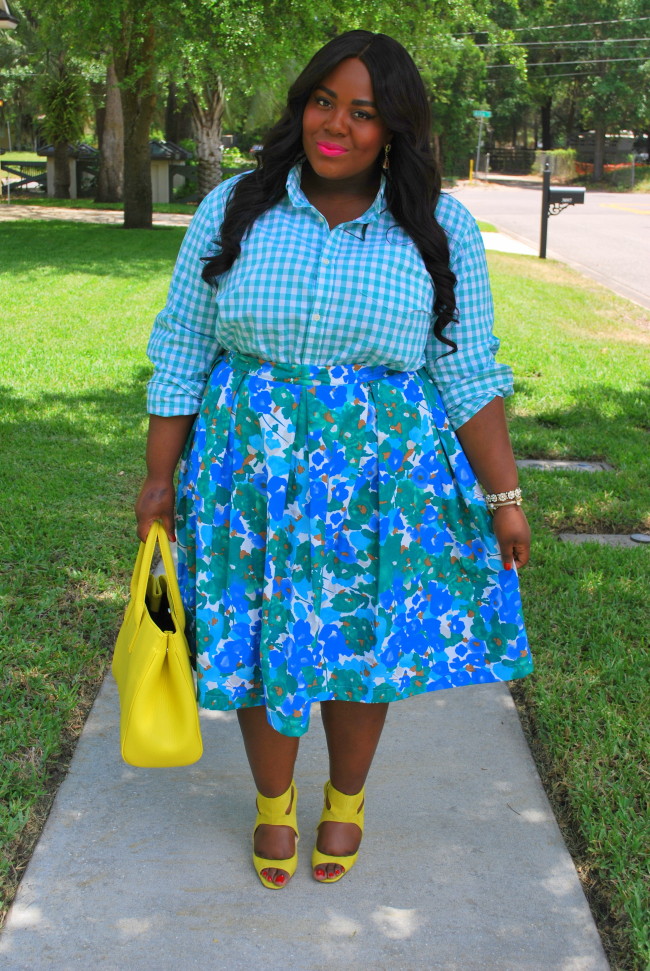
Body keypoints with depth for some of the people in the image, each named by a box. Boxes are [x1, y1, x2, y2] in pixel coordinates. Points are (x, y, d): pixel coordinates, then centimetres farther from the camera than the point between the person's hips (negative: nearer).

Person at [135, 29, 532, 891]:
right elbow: (180, 354, 2)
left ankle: (346, 801, 37)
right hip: (253, 470, 1)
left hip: (385, 474, 0)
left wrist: (505, 497, -5)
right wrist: (160, 478, 1)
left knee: (367, 642, 10)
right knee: (262, 637, 8)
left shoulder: (441, 231, -4)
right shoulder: (233, 212, -2)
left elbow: (470, 375, -2)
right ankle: (273, 802, 35)